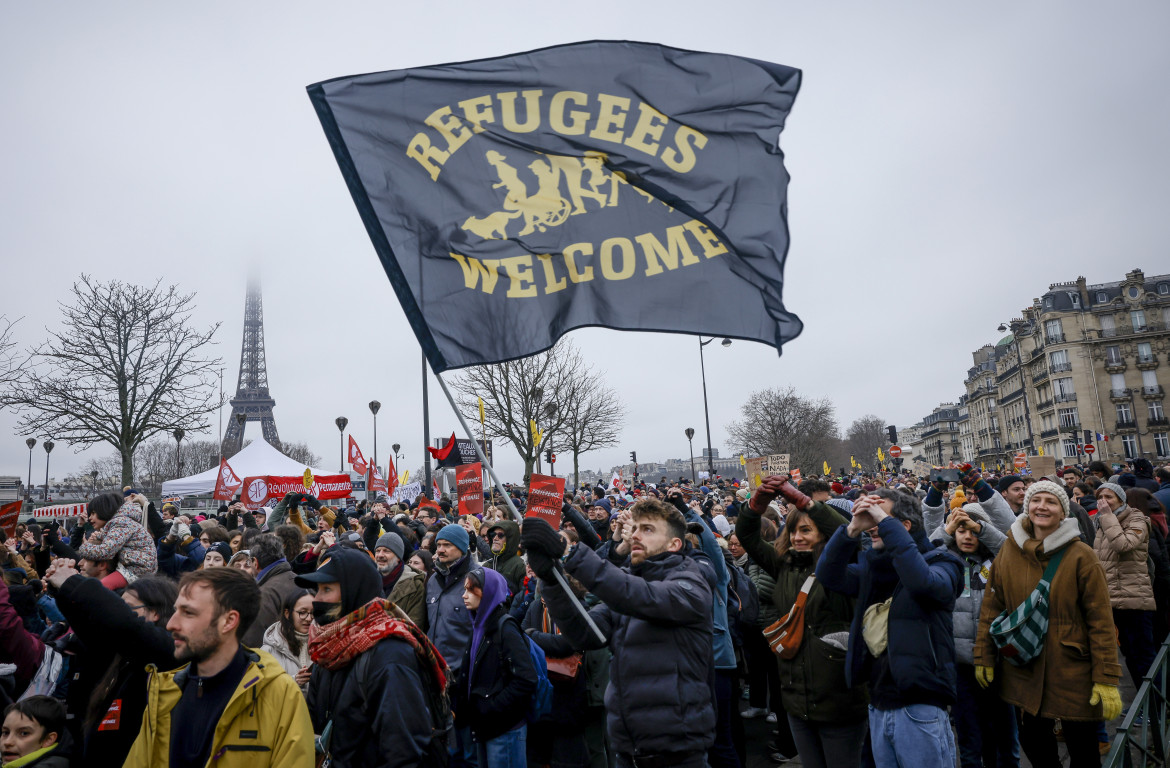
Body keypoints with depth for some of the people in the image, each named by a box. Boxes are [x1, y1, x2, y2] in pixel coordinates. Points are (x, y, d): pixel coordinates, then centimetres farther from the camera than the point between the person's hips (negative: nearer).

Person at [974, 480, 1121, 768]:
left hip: (1073, 672, -3)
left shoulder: (1081, 556, -9)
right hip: (1025, 672, 3)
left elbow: (1101, 620, -10)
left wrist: (1107, 679, -12)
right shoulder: (1008, 552, 0)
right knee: (1033, 743, 13)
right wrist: (984, 657, 4)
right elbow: (991, 608, 4)